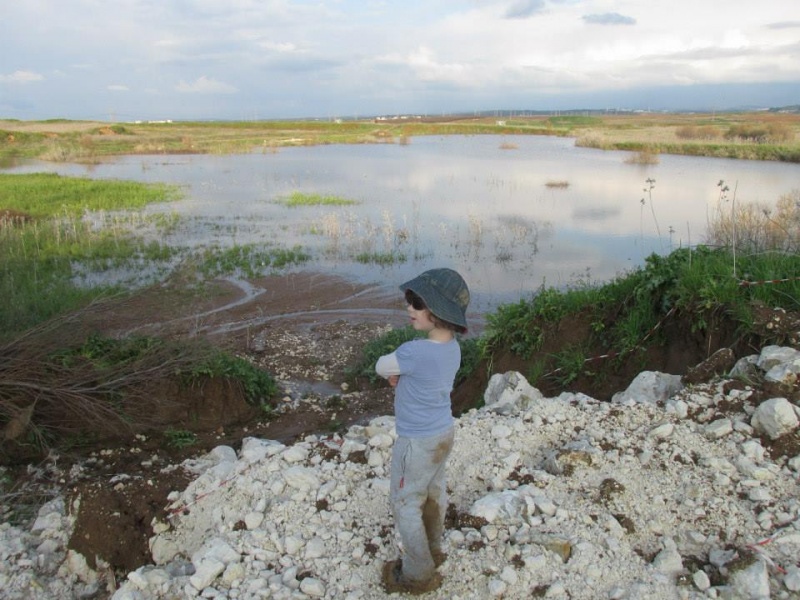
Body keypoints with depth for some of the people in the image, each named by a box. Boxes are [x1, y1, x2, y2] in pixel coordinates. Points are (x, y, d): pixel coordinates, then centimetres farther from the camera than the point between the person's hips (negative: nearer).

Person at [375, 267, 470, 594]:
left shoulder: (414, 352, -33)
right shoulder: (452, 347, -7)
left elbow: (381, 367, -14)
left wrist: (394, 372, 4)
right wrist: (400, 374, -7)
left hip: (417, 443, -8)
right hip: (443, 433, 8)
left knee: (405, 504, 10)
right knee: (434, 493, 24)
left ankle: (418, 574, 23)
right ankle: (433, 551, 43)